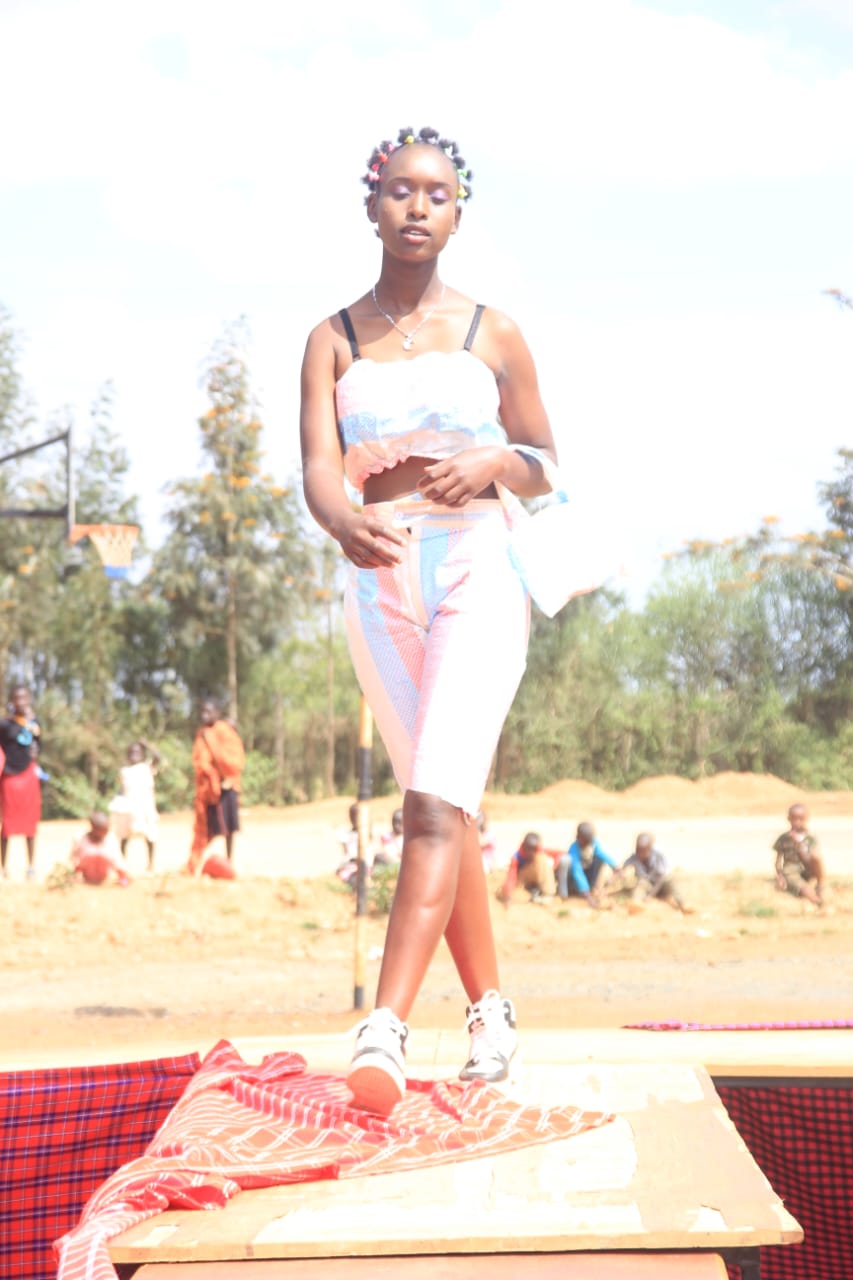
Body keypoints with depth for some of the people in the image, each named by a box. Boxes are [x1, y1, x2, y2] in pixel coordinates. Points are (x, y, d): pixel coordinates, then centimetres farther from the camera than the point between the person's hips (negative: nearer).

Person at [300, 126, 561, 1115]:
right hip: (380, 577, 3)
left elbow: (543, 465, 12)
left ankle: (384, 1034, -27)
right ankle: (490, 1011, 22)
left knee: (436, 797, -19)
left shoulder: (493, 335, 6)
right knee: (440, 808, 10)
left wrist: (492, 460, -11)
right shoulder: (334, 339, 8)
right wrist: (343, 520, -29)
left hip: (476, 568, -3)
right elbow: (317, 467, -6)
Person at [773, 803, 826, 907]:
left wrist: (799, 843, -20)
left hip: (808, 873, 1)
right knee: (806, 892, -35)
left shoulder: (811, 839, 2)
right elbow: (779, 860, 5)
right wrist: (780, 875, -14)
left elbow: (810, 861, -10)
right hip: (791, 873, -1)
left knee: (816, 856, -33)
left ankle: (820, 886, -15)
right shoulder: (784, 839, 4)